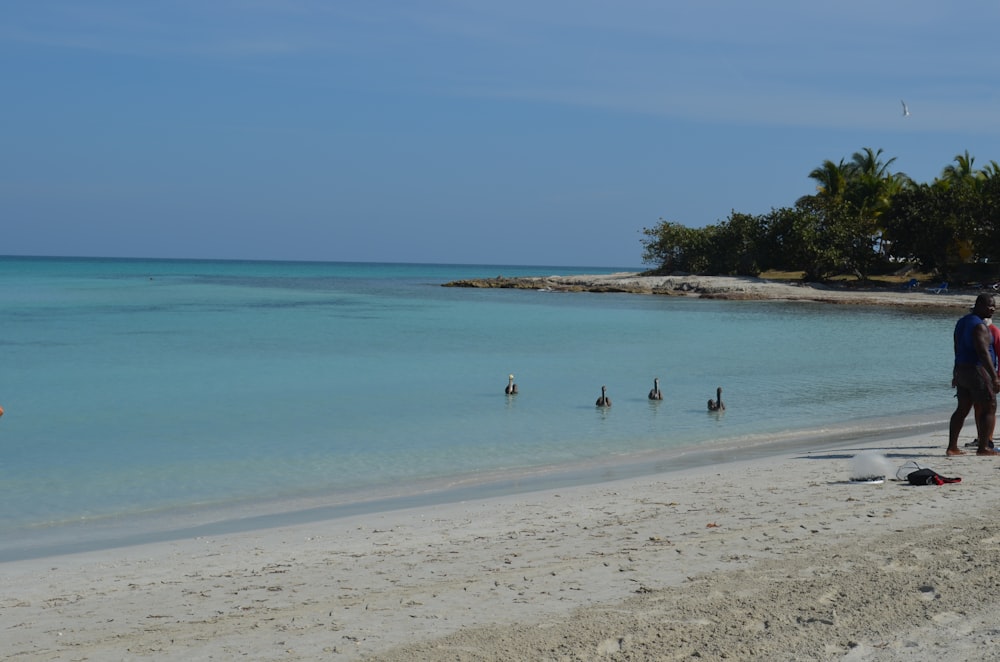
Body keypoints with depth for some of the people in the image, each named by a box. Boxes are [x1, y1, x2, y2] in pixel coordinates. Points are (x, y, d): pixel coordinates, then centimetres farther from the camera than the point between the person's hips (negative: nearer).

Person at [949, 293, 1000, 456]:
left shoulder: (962, 322, 13)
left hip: (962, 371, 9)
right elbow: (983, 353, -23)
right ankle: (983, 448, -3)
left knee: (962, 409, 13)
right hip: (977, 372, -9)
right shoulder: (980, 326, -16)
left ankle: (952, 447, 13)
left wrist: (956, 374, 25)